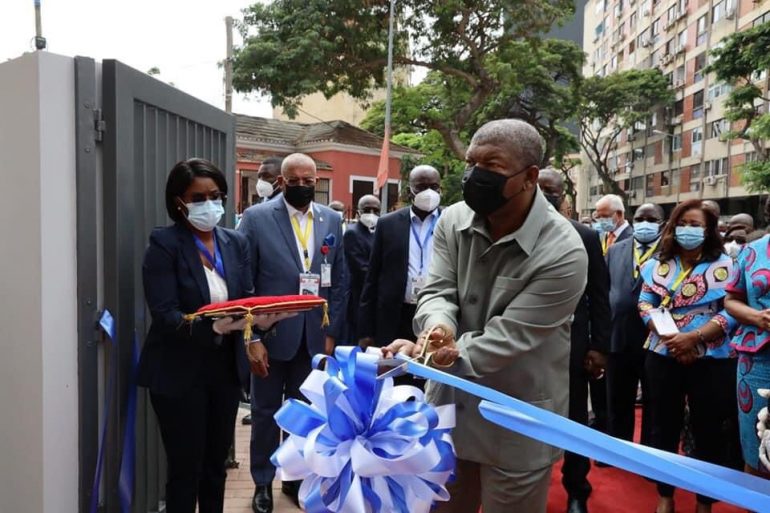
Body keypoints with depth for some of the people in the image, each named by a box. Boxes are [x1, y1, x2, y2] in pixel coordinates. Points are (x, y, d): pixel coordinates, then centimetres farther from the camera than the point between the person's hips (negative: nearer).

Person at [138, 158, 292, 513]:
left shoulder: (236, 242, 4)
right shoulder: (164, 244, -11)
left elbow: (247, 299, 2)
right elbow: (165, 315, -19)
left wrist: (263, 318, -21)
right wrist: (215, 325, -35)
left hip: (226, 368, 5)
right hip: (180, 373, -5)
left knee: (216, 465, 18)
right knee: (185, 469, 7)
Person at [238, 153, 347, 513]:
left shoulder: (332, 220, 4)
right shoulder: (257, 218, -6)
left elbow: (339, 280, 6)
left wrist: (331, 332, 2)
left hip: (315, 335, 3)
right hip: (271, 334, -2)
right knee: (266, 411, 13)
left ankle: (296, 476, 33)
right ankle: (263, 482, 31)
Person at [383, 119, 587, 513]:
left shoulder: (563, 253, -22)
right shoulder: (453, 220, -5)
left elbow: (509, 336, -24)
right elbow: (438, 291, -8)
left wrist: (442, 355, -34)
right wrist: (438, 327, -31)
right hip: (450, 406, 5)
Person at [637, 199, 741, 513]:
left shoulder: (723, 265, -2)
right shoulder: (658, 265, 7)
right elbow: (645, 304, 3)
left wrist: (694, 337, -18)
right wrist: (667, 336, -13)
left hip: (711, 359, -2)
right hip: (663, 355, 3)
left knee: (708, 431, 8)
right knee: (664, 428, 12)